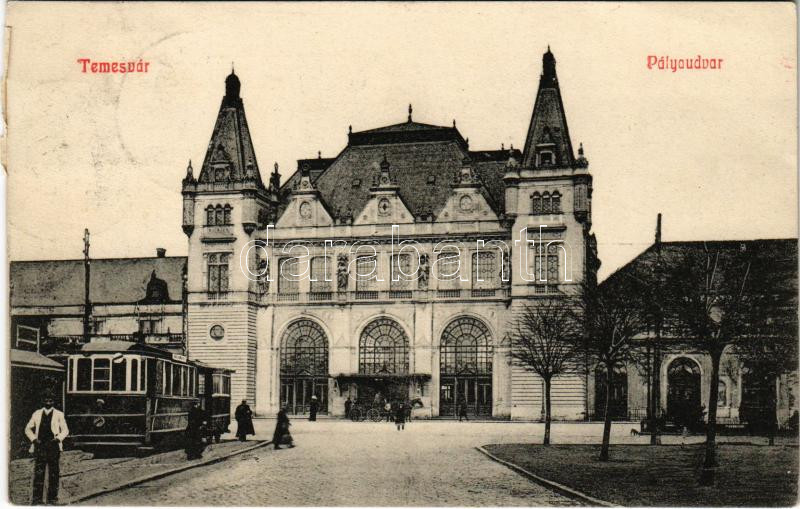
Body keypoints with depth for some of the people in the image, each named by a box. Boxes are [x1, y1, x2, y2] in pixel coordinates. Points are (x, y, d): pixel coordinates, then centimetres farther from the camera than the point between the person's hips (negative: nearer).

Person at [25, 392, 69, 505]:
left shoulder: (59, 414, 8)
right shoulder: (36, 414, 12)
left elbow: (65, 430, 7)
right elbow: (28, 429, 16)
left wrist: (58, 438, -9)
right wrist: (33, 438, 1)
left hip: (54, 447, -1)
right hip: (39, 446, 1)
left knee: (54, 474, 0)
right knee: (38, 473, -4)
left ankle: (52, 498, 7)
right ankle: (36, 499, -1)